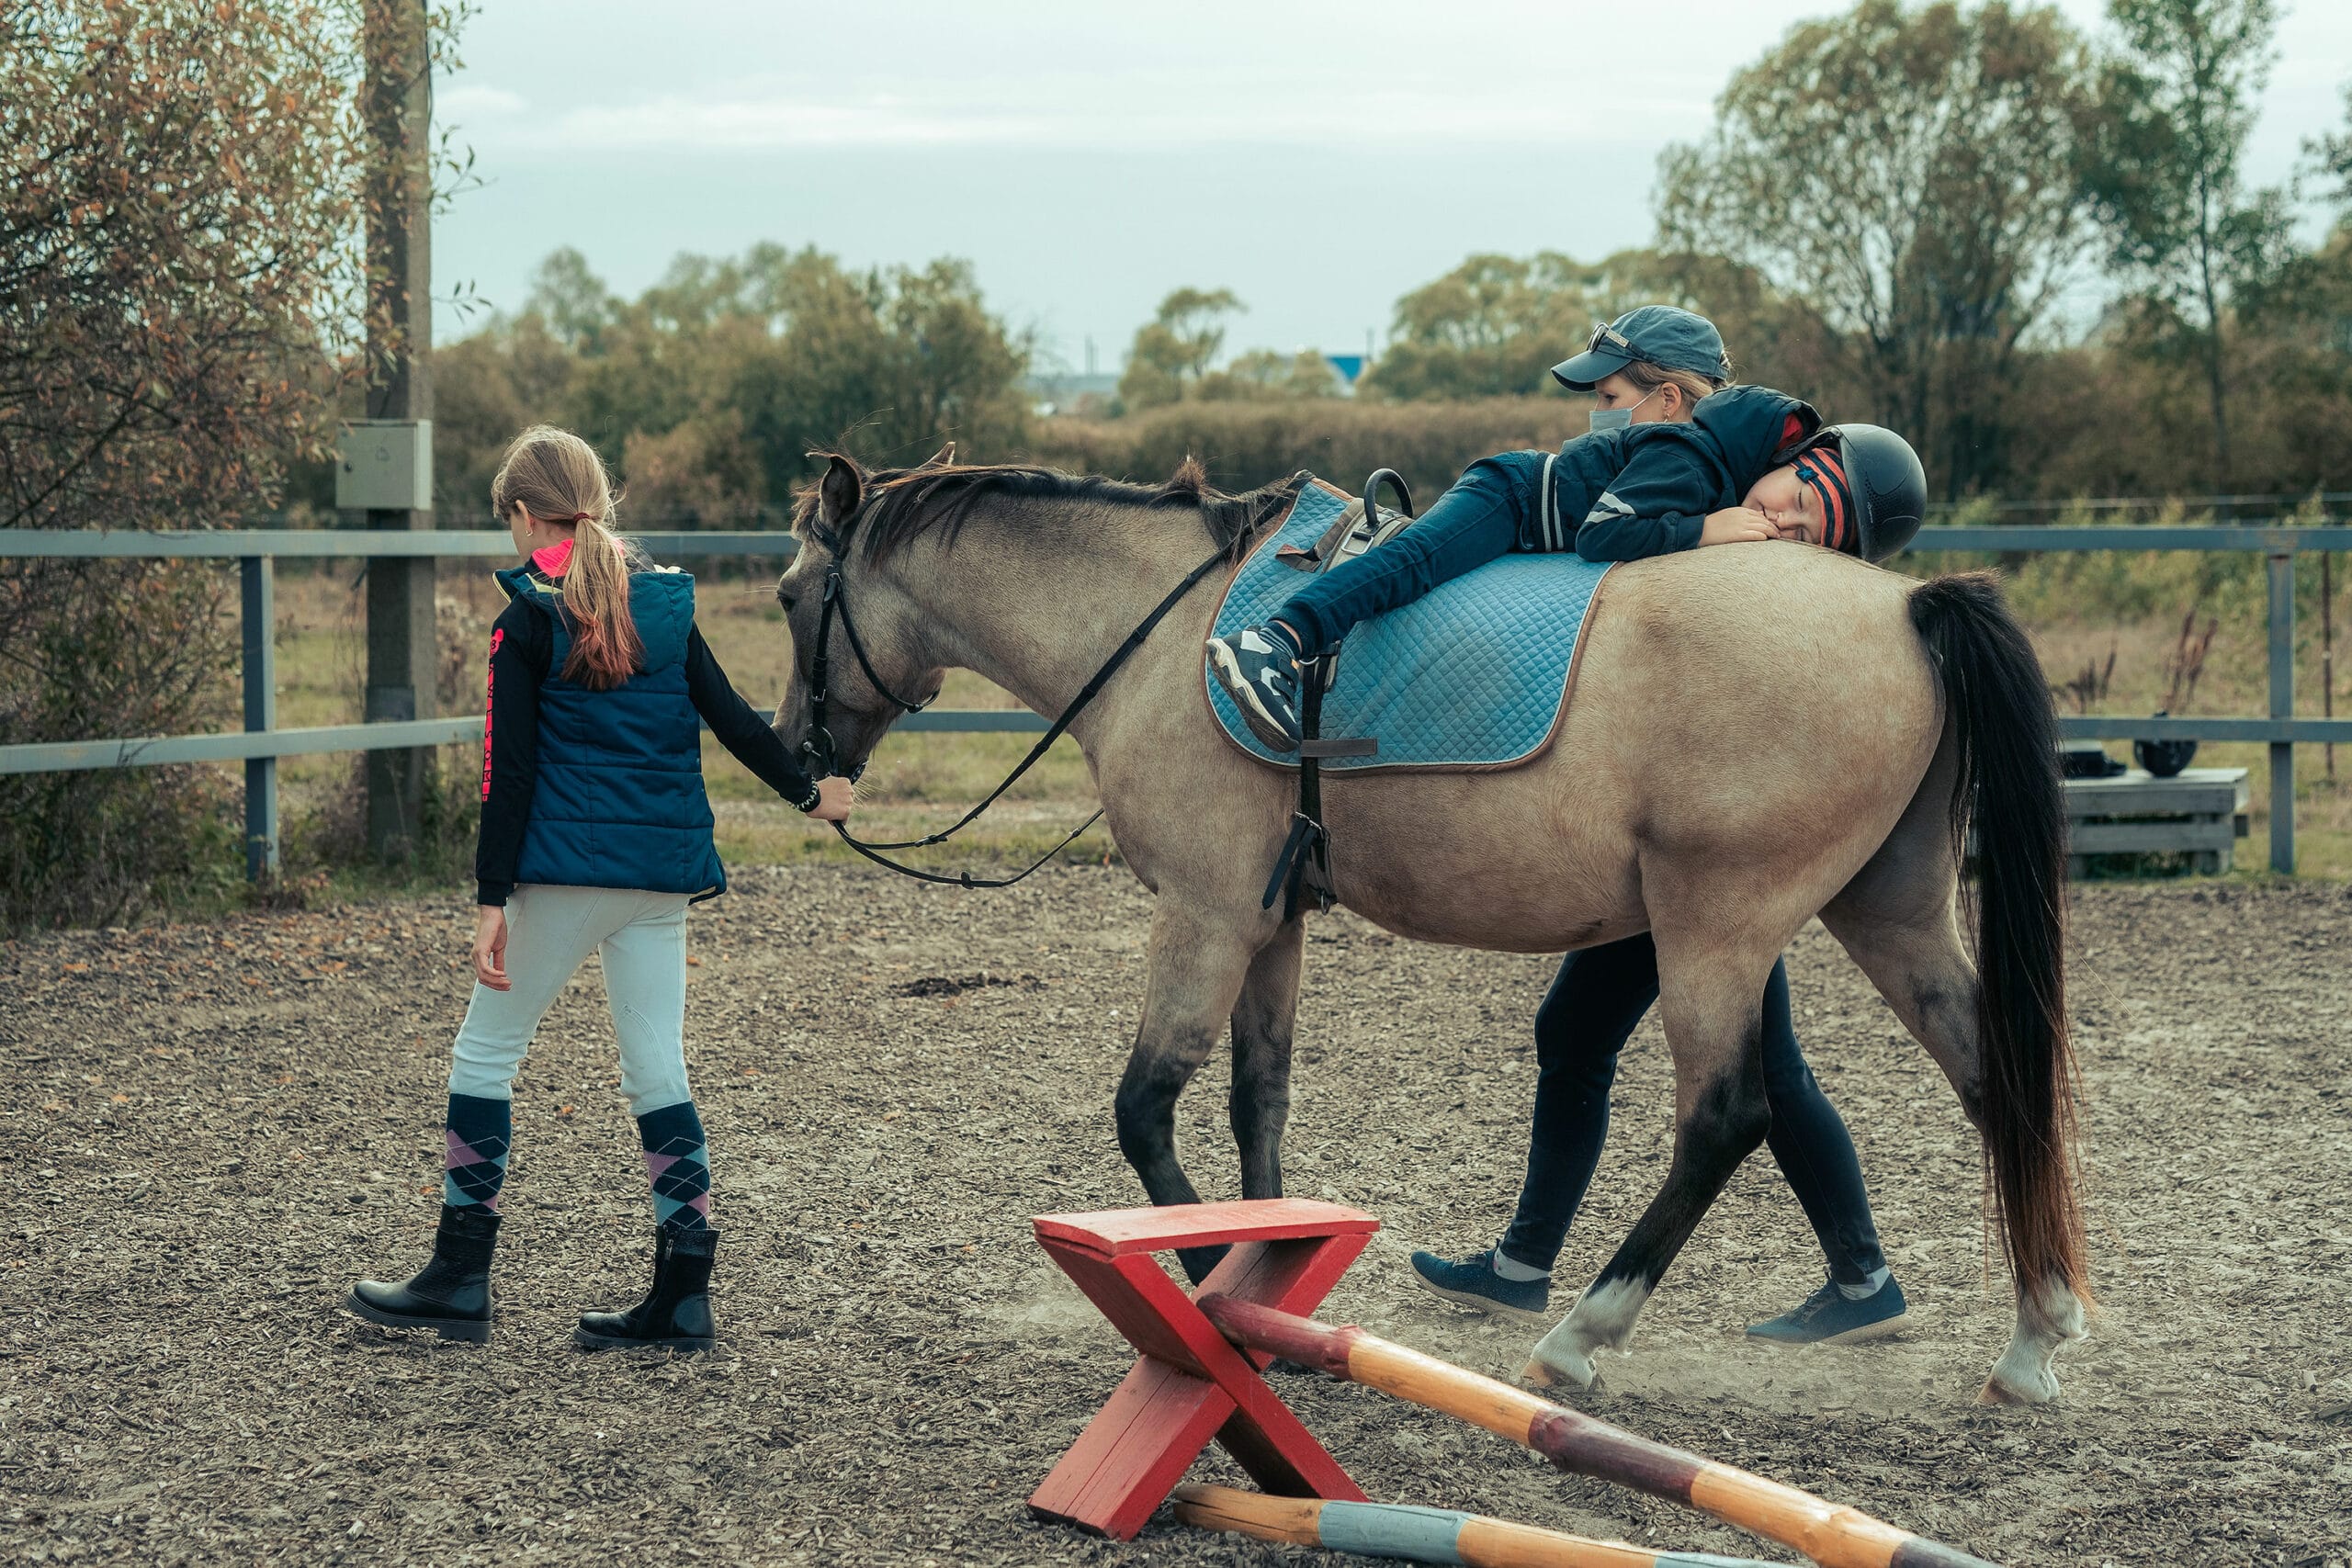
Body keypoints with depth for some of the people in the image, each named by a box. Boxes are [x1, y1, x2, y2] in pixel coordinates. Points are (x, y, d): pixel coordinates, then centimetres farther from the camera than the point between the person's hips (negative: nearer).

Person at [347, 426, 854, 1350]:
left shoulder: (528, 618, -6)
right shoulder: (665, 604, 9)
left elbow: (509, 770, -9)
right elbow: (732, 718, 14)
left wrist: (493, 900, -9)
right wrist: (807, 793, 28)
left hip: (565, 865, -5)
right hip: (664, 871, 5)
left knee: (486, 1053, 7)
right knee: (656, 1069, 8)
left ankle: (460, 1279, 10)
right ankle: (683, 1296, 7)